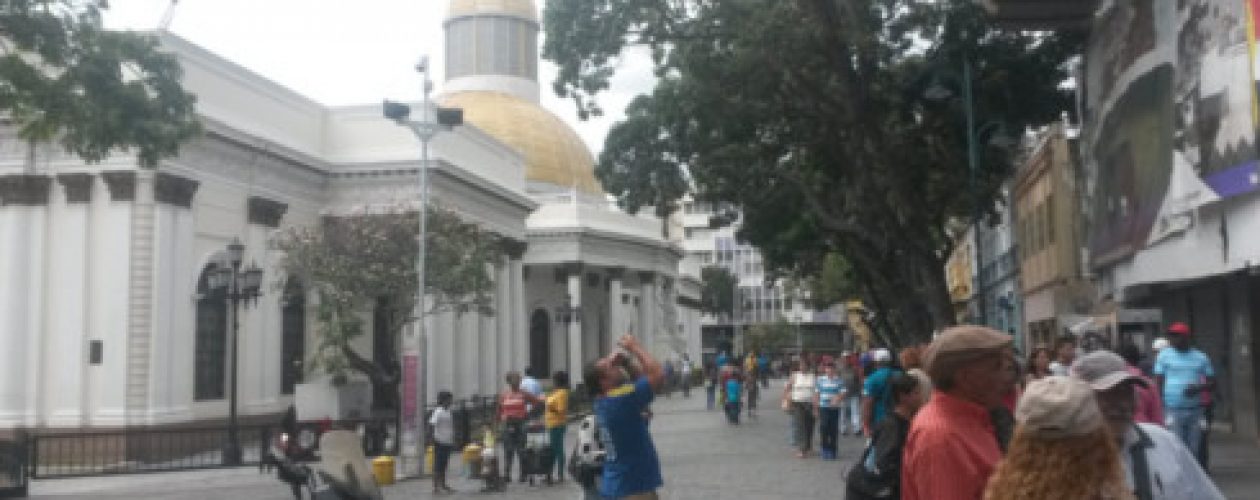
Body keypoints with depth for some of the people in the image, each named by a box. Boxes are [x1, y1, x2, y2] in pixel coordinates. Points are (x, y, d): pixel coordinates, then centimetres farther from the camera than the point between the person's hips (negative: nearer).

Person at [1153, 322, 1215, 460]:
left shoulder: (1201, 357, 11)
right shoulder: (1164, 356, 4)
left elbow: (1212, 381, 13)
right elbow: (1158, 383, 1)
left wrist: (1198, 388, -9)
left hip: (1195, 411, 3)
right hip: (1173, 411, -3)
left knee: (1193, 450, 5)